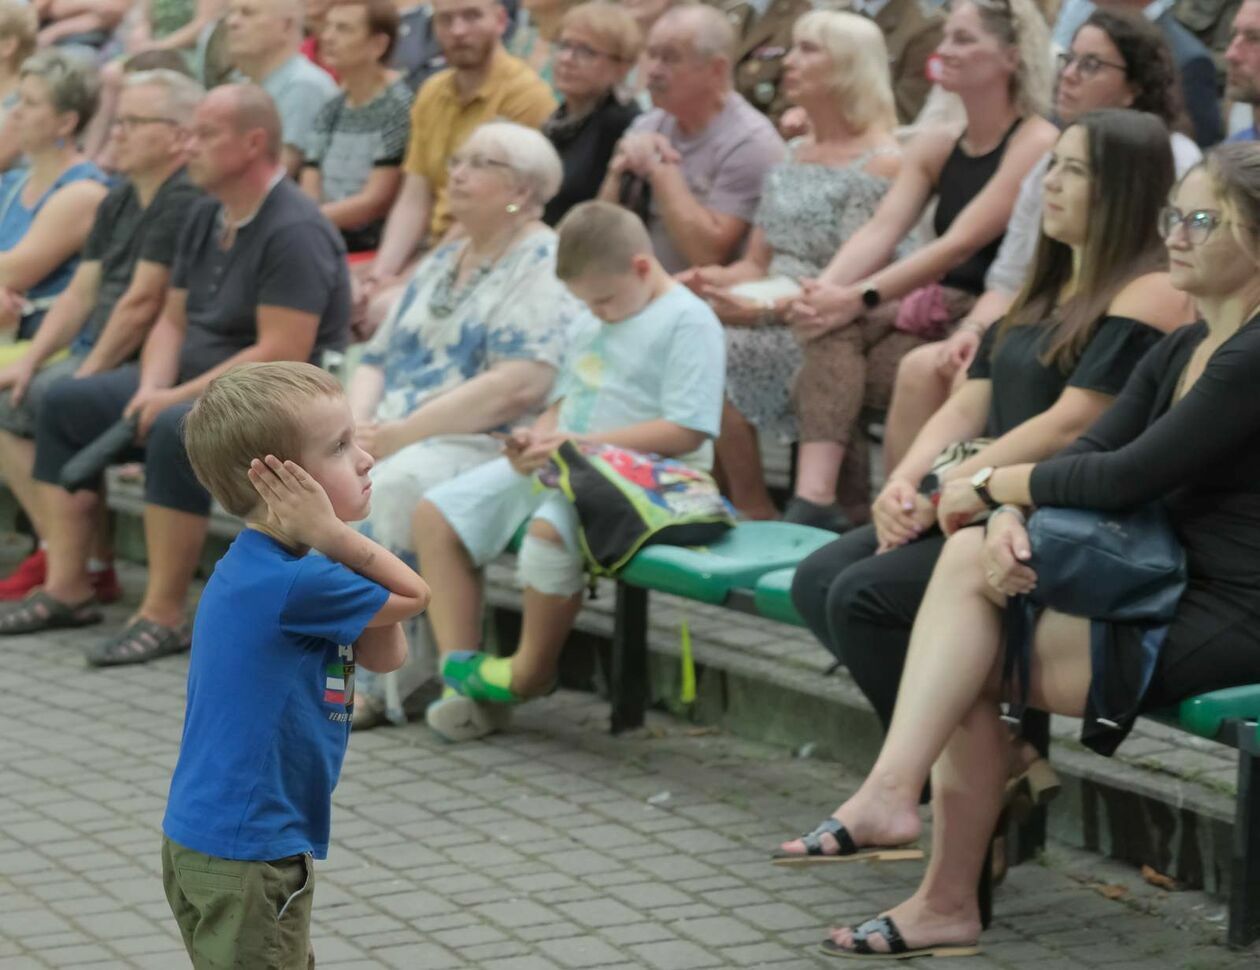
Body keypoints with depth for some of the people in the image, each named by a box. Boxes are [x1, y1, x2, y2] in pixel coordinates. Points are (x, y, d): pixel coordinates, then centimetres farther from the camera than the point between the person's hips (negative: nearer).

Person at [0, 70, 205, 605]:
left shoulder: (184, 203, -17)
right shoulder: (119, 203, 16)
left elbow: (142, 304, -20)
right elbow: (81, 293, 15)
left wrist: (87, 374, -14)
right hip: (98, 355, 10)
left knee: (48, 403, -24)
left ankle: (82, 565, -12)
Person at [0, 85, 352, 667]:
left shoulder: (294, 231, -19)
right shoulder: (206, 219, 10)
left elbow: (282, 353, -25)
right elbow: (173, 321, 13)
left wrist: (179, 397, -23)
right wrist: (151, 389, -7)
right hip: (191, 384, 10)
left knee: (177, 429, -37)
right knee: (66, 405, 5)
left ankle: (163, 615, -29)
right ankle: (66, 587, 3)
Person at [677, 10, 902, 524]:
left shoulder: (880, 163, -7)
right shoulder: (792, 155, 20)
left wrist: (764, 311, -26)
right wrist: (712, 280, -5)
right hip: (773, 320, 7)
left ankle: (756, 518, -16)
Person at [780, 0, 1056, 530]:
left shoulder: (1036, 144, -11)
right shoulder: (935, 146, 13)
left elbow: (961, 244, -20)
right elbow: (880, 230, -1)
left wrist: (860, 298, -26)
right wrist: (824, 290, -21)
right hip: (935, 309, 6)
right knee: (832, 328, -23)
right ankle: (814, 499, -32)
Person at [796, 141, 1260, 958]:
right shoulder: (1183, 349, 16)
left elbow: (1130, 475, -19)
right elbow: (1086, 453, 7)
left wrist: (991, 484, -6)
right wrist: (1006, 518, -14)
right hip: (1172, 592, 9)